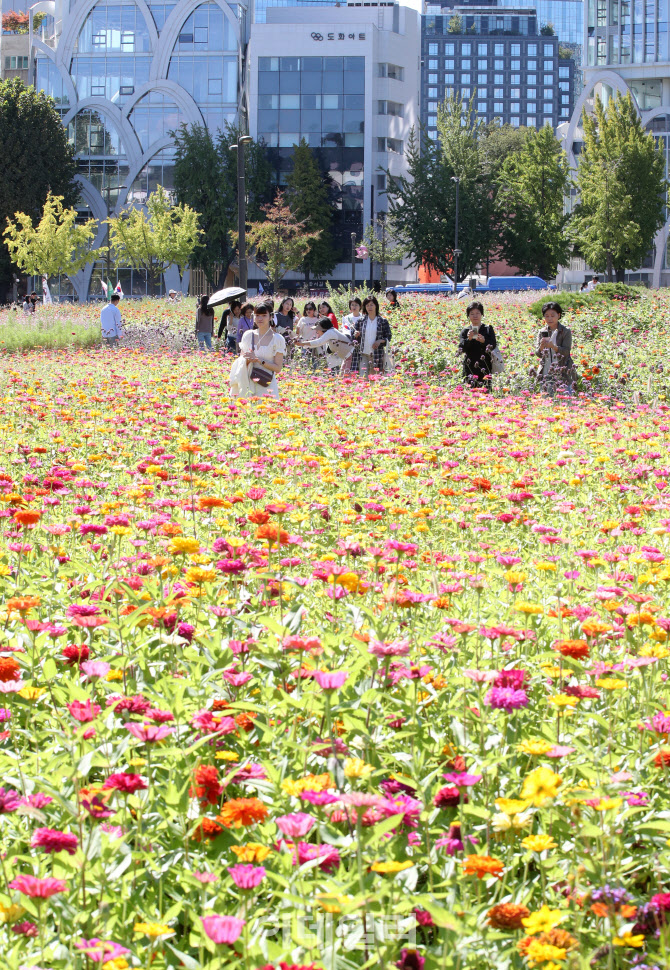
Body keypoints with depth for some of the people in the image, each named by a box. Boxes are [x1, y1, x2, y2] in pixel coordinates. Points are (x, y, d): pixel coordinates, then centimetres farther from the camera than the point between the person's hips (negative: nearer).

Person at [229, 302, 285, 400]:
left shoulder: (277, 339, -1)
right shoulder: (248, 335, 10)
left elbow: (278, 368, -5)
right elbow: (240, 361, 14)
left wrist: (259, 360, -14)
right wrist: (247, 360, -8)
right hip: (248, 384, 3)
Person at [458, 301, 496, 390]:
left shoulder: (488, 330, 9)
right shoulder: (465, 331, 9)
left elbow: (493, 345, -2)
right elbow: (461, 349, -2)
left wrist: (484, 341, -22)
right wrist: (468, 339, -21)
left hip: (485, 368, 0)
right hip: (470, 369, 0)